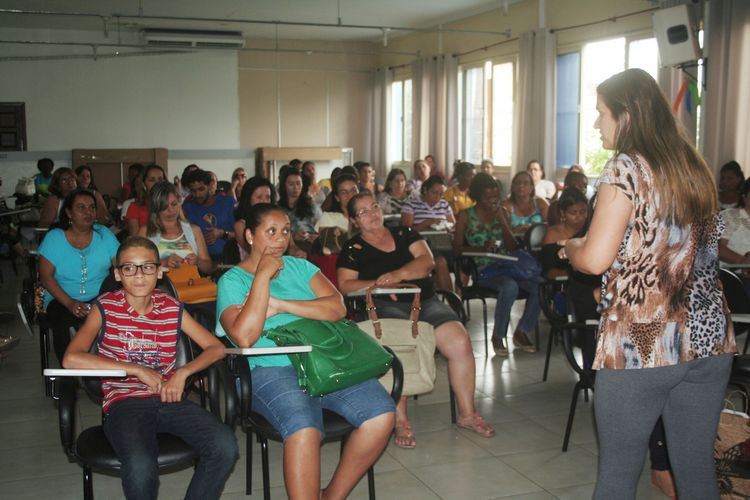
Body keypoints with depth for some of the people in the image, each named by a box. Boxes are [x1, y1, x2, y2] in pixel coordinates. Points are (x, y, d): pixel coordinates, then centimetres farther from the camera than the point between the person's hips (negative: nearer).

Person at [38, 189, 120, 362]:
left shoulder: (104, 234, 8)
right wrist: (70, 303, -17)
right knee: (65, 324, -33)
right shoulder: (53, 238, 2)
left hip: (101, 299, 1)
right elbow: (46, 276, -3)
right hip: (63, 300, -1)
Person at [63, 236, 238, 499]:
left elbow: (216, 348, 10)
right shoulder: (105, 308, 1)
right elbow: (71, 359, -14)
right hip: (124, 402, -3)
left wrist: (182, 372, -9)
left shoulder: (172, 308, 9)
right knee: (141, 468, -34)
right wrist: (138, 370, -14)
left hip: (169, 399, 3)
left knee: (225, 446, -24)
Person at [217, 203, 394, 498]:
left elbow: (337, 308, 3)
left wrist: (280, 305, -7)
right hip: (271, 371, -4)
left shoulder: (300, 266, 19)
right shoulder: (232, 280, 7)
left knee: (381, 414, -19)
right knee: (304, 429, -36)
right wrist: (263, 276, -7)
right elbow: (244, 337, -12)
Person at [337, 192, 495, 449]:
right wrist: (377, 284, -13)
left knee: (460, 342, -20)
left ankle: (467, 413, -5)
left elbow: (427, 261, 4)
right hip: (387, 307, -3)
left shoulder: (404, 233, 18)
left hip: (425, 301, 3)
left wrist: (398, 274, -14)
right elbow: (345, 285, 2)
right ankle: (401, 420, -22)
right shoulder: (352, 249, 12)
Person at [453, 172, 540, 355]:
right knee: (510, 287, -35)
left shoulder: (501, 213, 16)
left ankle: (522, 332, -4)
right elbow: (457, 248, -2)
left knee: (539, 284, -21)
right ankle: (497, 337, -15)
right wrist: (482, 248, -17)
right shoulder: (466, 216, 5)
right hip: (483, 268, -5)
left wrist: (501, 219, -1)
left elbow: (512, 247, 9)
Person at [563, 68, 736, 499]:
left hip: (640, 343, -7)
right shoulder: (696, 168, 12)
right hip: (709, 338, 7)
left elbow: (596, 260, -17)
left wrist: (570, 247, 5)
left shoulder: (626, 168, -9)